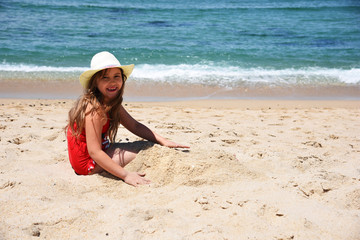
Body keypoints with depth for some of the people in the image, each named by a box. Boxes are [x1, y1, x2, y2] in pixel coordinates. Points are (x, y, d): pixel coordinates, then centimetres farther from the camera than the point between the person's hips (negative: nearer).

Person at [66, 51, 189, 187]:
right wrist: (126, 175, -33)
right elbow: (94, 152, -31)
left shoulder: (112, 103, 2)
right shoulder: (94, 109, -27)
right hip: (88, 164, -9)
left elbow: (135, 126, 5)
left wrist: (163, 141, -6)